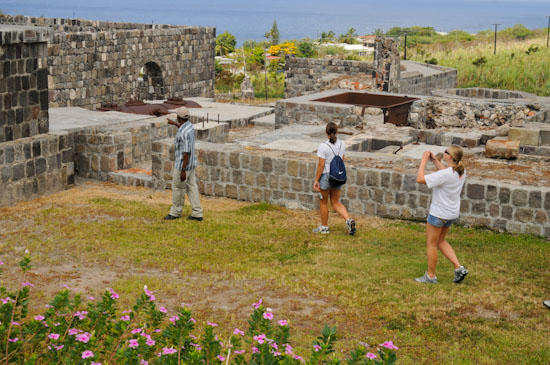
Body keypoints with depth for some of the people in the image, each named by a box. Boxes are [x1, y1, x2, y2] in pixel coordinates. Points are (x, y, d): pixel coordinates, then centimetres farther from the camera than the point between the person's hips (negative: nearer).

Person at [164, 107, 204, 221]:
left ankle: (175, 212, 22)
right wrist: (175, 123, 44)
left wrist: (183, 171, -23)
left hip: (183, 164, -9)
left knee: (178, 188, 7)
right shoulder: (189, 125, 2)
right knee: (192, 187, 11)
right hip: (191, 163, 9)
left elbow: (187, 153, -27)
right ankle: (197, 213, 11)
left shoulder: (183, 134, -28)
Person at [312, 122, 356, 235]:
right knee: (336, 202, 17)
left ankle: (324, 227, 25)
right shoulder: (341, 144, 0)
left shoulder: (323, 146, -18)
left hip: (326, 176, -5)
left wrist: (316, 181, -10)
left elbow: (321, 165, -17)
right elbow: (341, 161, 10)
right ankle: (349, 220, -3)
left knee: (324, 202, 14)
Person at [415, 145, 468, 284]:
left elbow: (420, 179, -27)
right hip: (452, 213, 8)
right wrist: (434, 160, 12)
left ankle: (430, 276, 21)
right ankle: (459, 268, 16)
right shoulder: (461, 172, -3)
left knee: (431, 244, 10)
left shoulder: (445, 175, -28)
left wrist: (424, 160, -18)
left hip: (438, 214, -8)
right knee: (440, 241, 24)